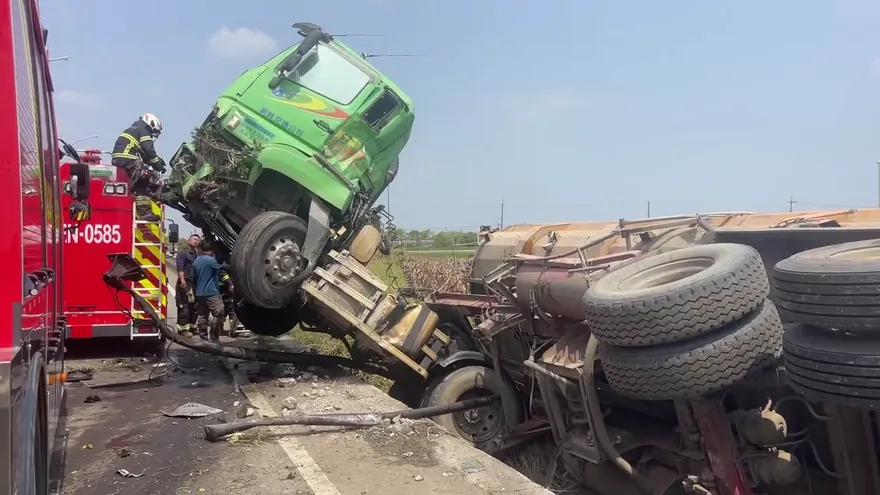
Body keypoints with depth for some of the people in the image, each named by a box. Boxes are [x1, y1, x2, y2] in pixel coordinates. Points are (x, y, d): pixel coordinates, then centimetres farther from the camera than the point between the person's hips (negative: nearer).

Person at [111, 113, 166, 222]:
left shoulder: (132, 130, 32)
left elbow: (142, 154, 29)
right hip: (128, 160, -10)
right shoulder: (143, 131, 3)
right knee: (143, 182, -9)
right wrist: (158, 165, -2)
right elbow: (149, 151, -10)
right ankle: (144, 212, -17)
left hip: (117, 160, 10)